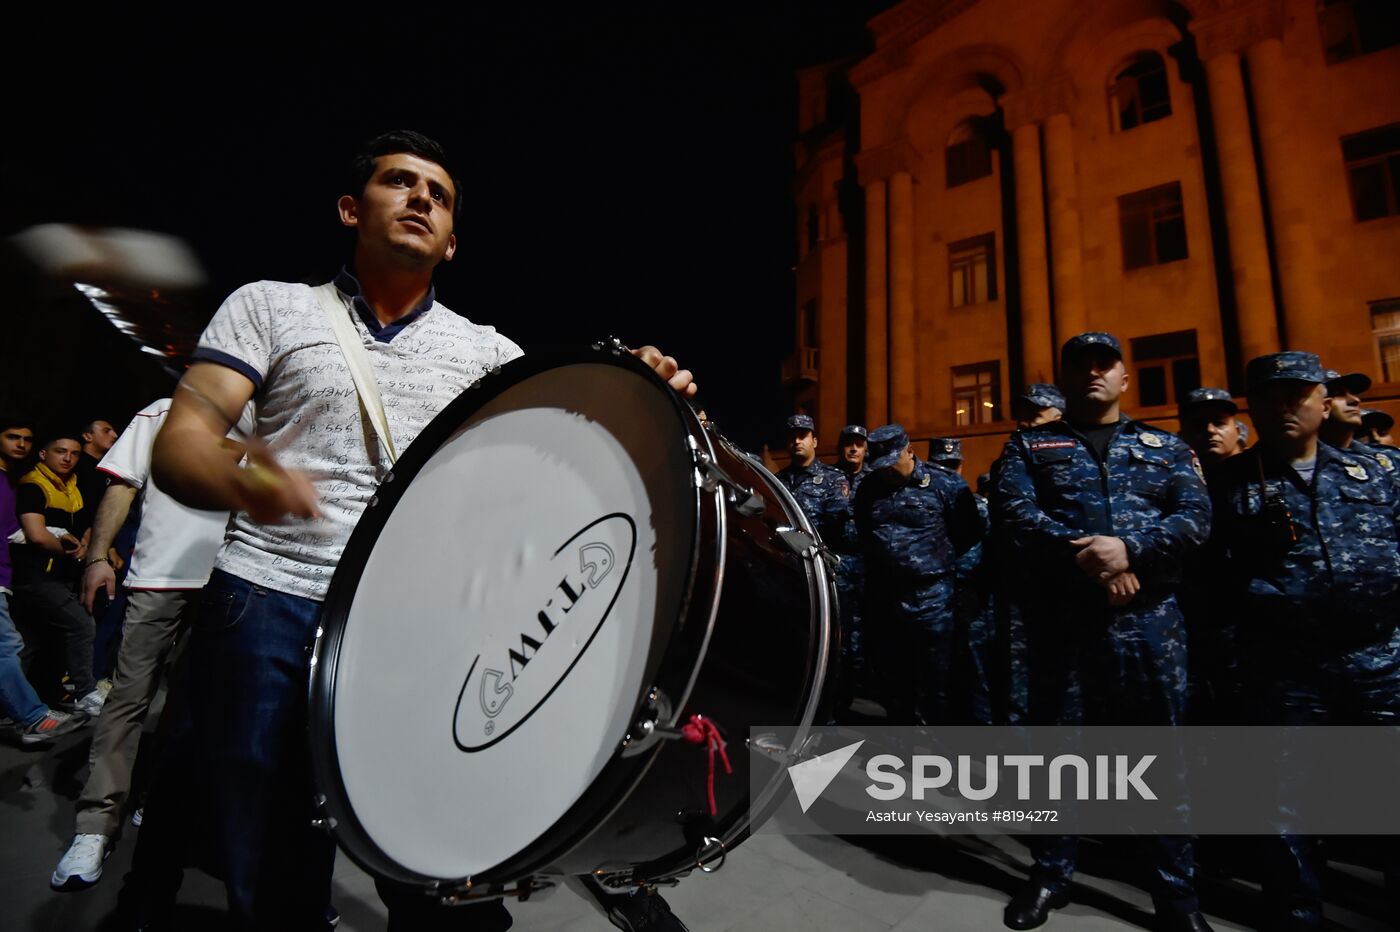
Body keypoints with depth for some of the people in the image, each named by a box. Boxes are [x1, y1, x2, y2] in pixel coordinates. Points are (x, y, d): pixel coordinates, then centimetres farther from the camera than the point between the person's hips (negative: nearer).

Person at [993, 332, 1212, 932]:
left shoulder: (1166, 448, 15)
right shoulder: (1029, 445, 9)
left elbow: (1196, 516, 0)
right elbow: (1012, 511, -7)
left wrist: (1131, 548, -18)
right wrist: (1086, 556, -17)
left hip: (1150, 617, 2)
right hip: (1060, 614, -1)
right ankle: (1051, 874, 27)